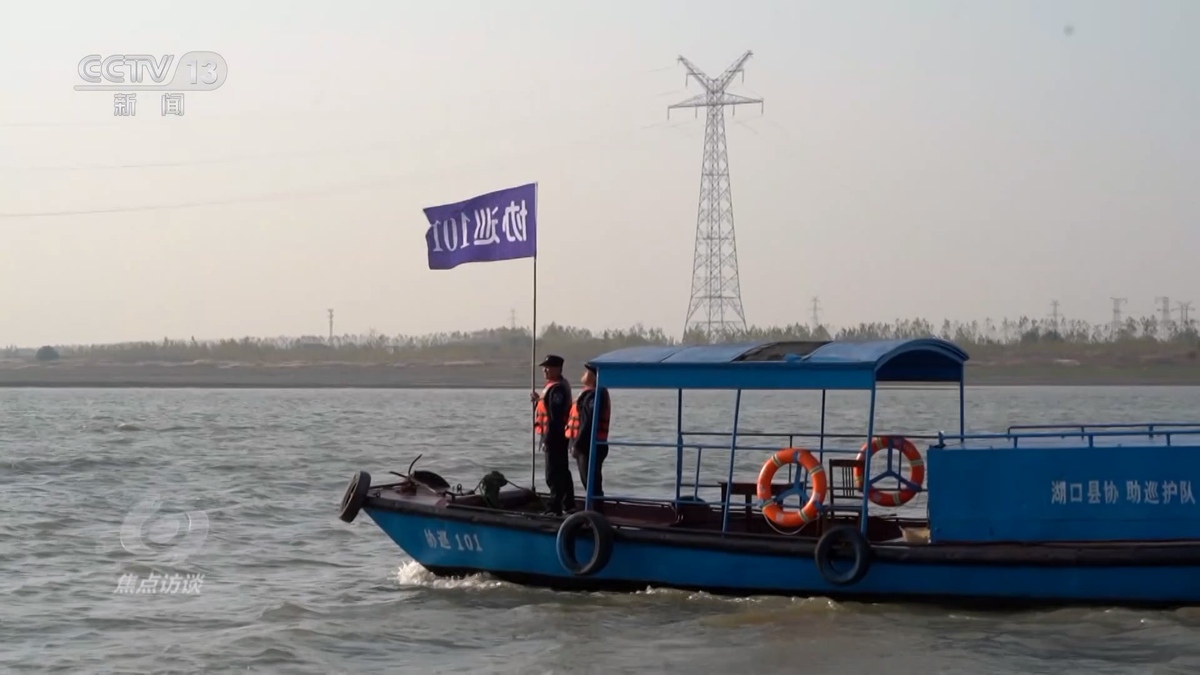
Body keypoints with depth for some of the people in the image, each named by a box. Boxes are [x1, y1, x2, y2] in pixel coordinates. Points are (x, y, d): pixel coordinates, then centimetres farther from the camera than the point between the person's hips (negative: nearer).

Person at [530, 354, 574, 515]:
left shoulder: (557, 388, -19)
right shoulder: (557, 386, 15)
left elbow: (555, 415, -24)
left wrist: (547, 439, -24)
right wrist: (539, 399, 10)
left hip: (554, 436, -11)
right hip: (559, 436, 11)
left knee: (553, 475, -7)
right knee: (562, 472, 19)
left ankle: (554, 509, -5)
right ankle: (568, 505, 28)